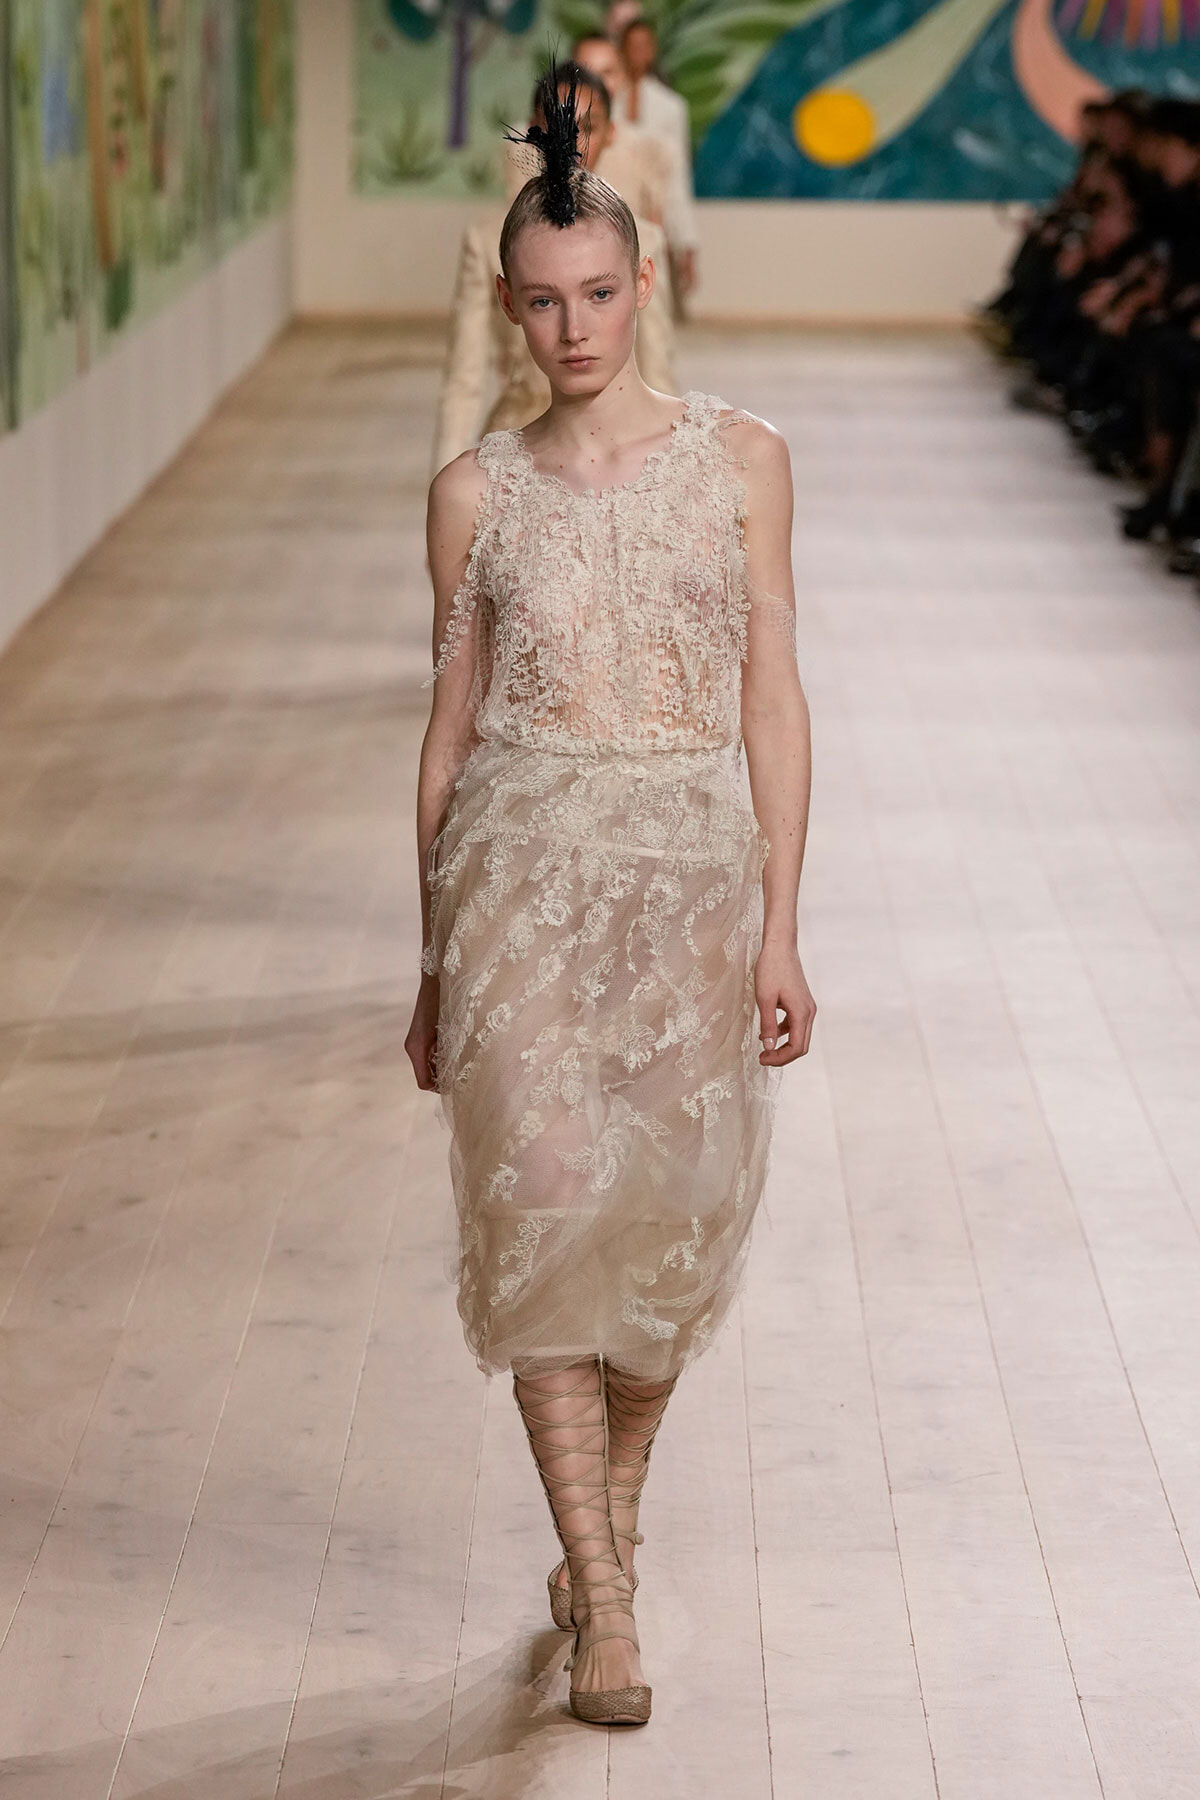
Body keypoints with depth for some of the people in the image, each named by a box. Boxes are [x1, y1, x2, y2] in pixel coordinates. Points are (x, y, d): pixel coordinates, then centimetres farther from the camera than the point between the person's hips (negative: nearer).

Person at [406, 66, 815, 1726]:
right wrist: (433, 965, 10)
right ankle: (606, 1602, -3)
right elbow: (451, 728, 9)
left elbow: (772, 700, 2)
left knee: (677, 1215, 5)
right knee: (545, 1201, -10)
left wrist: (781, 930, -3)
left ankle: (607, 1513, 31)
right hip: (524, 870, -1)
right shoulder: (477, 493, 4)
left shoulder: (740, 458, 3)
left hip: (694, 871, 1)